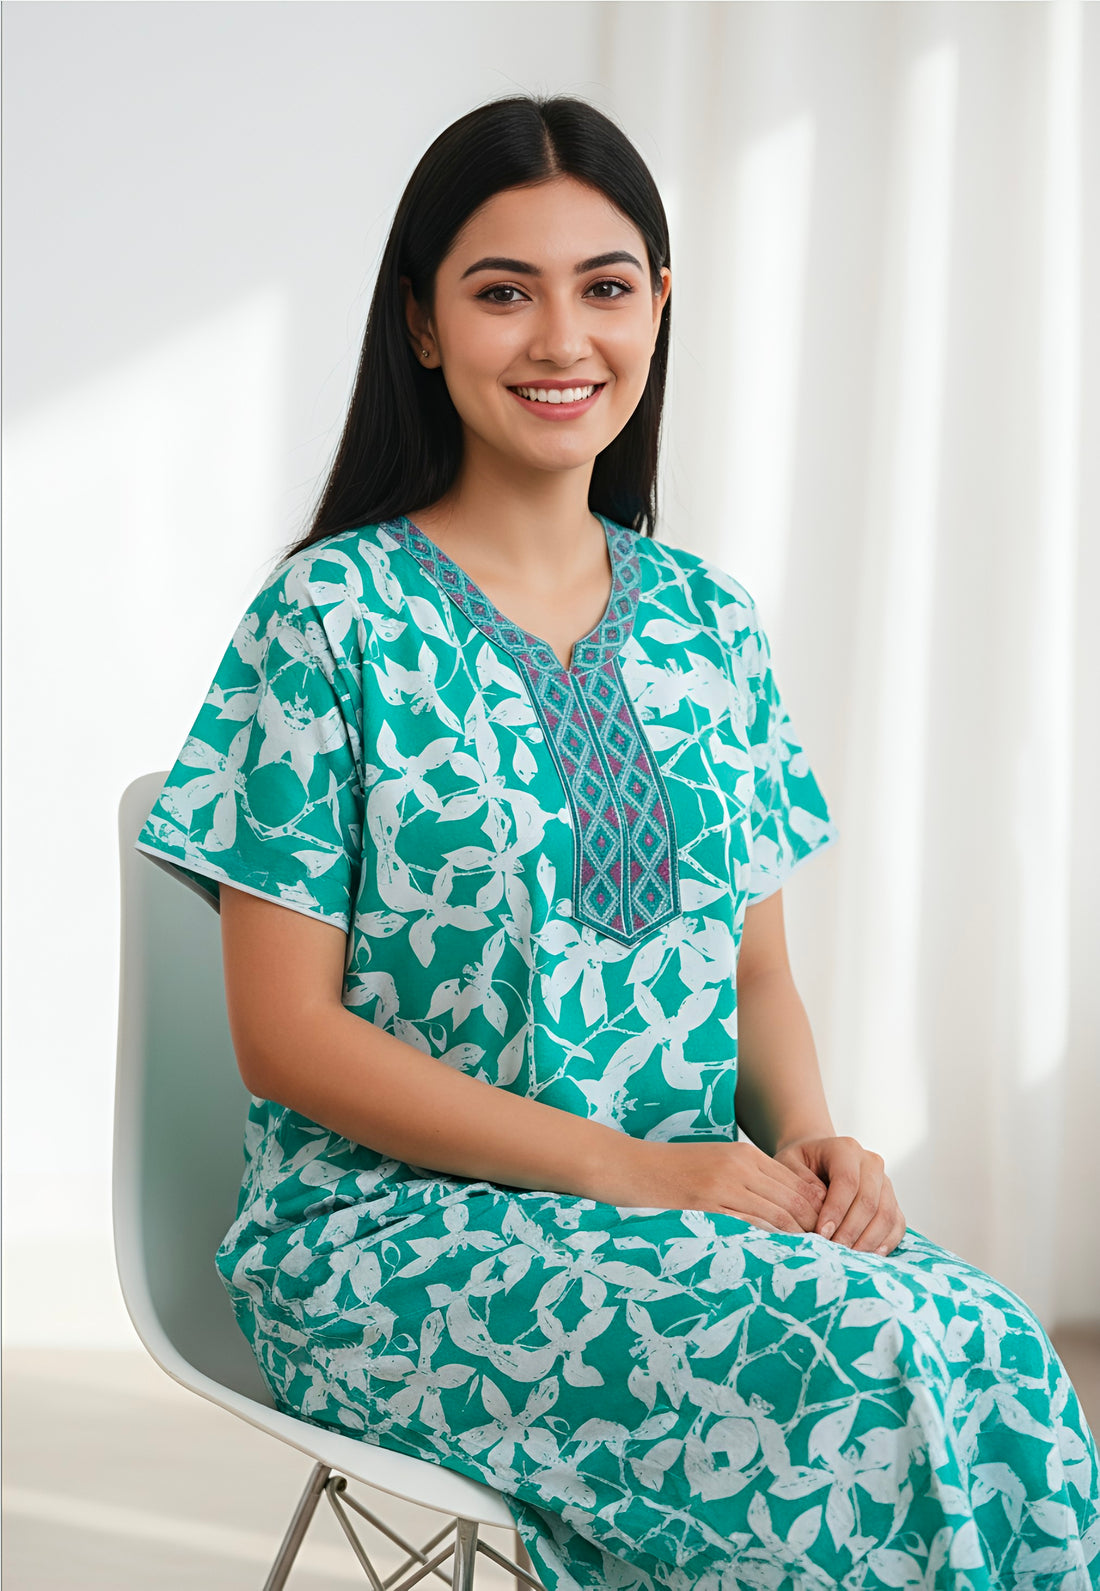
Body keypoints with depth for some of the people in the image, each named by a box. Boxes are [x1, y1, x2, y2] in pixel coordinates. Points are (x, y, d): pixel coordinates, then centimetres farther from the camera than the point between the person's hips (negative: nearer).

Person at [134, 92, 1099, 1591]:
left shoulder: (709, 623, 12)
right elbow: (286, 1032, -9)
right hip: (389, 1230, -5)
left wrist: (811, 1138, -8)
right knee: (877, 1364, -30)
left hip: (695, 1211, 5)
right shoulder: (330, 620, -5)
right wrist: (622, 1168, -17)